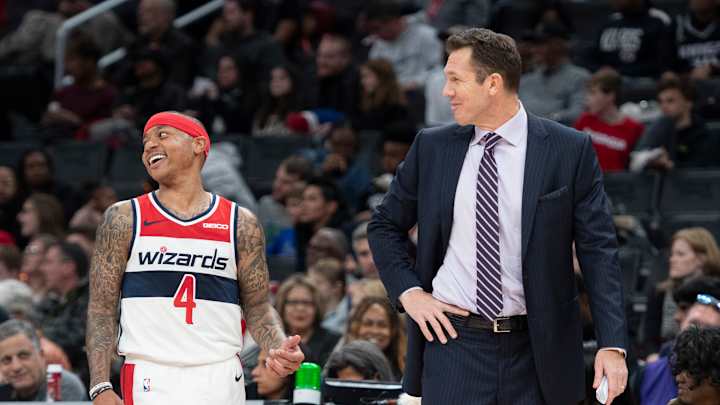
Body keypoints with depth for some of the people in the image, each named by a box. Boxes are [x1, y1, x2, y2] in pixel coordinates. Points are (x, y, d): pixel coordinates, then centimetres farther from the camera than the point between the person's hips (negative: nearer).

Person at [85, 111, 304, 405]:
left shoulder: (240, 223, 9)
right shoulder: (125, 219, 6)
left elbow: (257, 306, 12)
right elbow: (102, 308, 3)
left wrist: (277, 348, -10)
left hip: (222, 380, 2)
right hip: (150, 381, -2)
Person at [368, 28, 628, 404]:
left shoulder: (570, 150, -2)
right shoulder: (432, 147, 5)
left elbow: (598, 250, -3)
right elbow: (385, 226, 18)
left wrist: (612, 345, -11)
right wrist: (408, 291, 1)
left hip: (536, 350, -1)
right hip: (453, 340, 1)